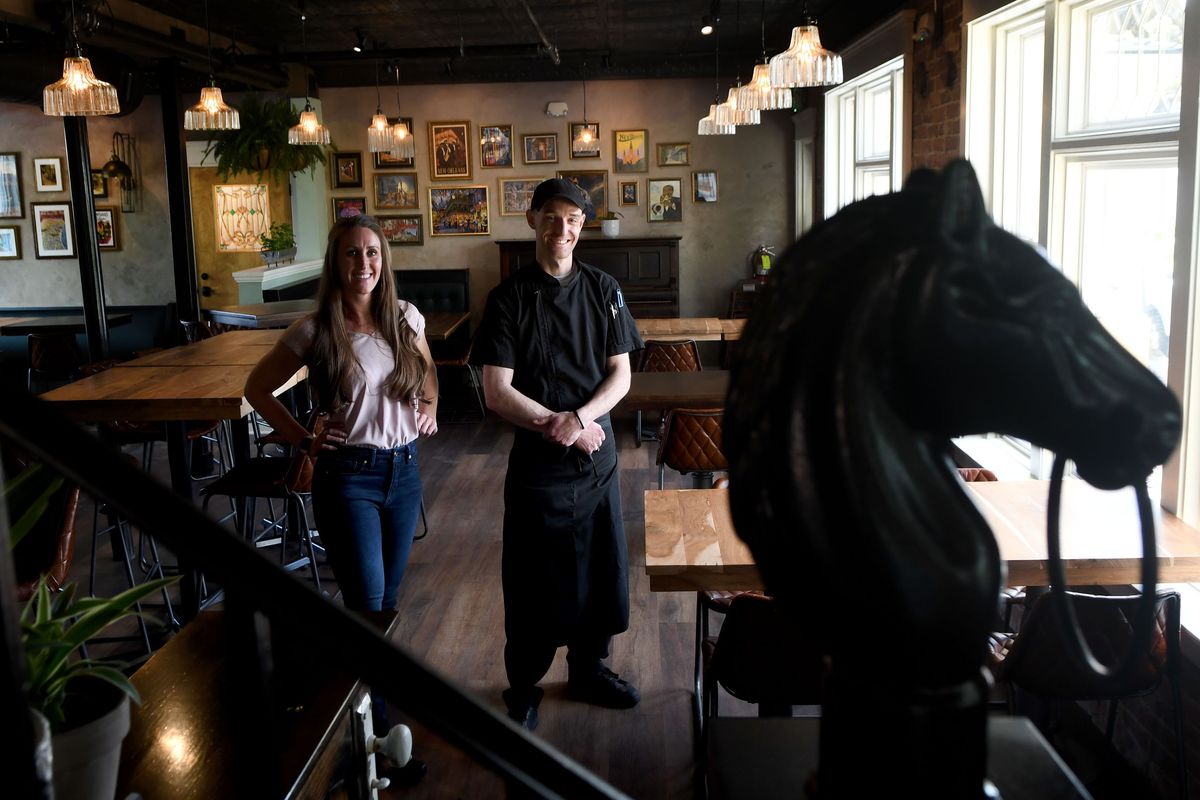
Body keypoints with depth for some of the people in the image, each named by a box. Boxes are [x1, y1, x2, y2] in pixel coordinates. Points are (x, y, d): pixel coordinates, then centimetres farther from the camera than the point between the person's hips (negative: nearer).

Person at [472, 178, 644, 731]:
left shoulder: (603, 290, 3)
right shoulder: (509, 298, -6)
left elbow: (621, 375, 0)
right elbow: (497, 393, -11)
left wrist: (579, 418, -16)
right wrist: (557, 426, -16)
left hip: (596, 453, 3)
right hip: (536, 457, -3)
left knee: (600, 563, 14)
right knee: (532, 577, 6)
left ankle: (588, 668, 35)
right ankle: (523, 688, 25)